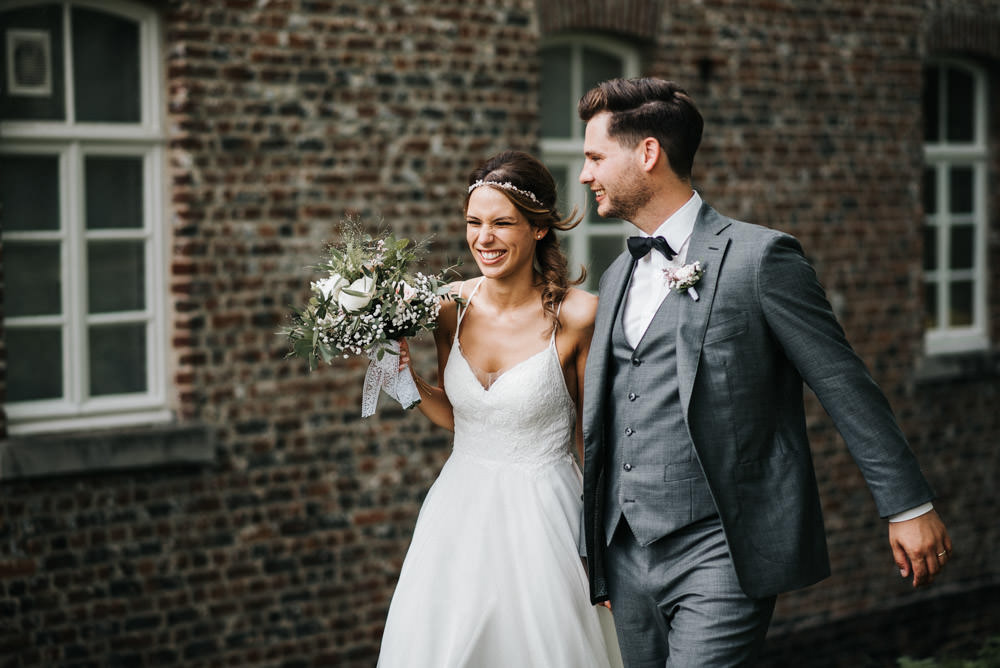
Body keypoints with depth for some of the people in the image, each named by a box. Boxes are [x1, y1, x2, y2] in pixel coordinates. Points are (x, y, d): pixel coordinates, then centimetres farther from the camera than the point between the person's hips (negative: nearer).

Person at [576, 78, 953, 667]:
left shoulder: (759, 257, -7)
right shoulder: (618, 277, 15)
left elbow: (845, 386, -6)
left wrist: (909, 506, -6)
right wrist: (592, 558, 23)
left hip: (720, 555, -7)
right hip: (628, 556, 7)